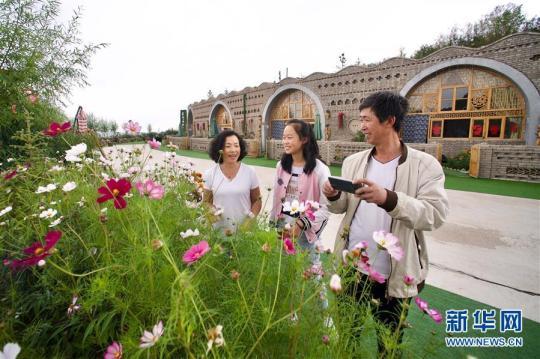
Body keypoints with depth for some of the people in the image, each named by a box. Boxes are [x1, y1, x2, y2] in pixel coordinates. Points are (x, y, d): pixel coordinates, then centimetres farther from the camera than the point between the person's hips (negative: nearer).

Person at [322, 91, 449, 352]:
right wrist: (334, 196, -17)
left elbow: (436, 214, -22)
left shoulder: (425, 165, -11)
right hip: (351, 268, 4)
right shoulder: (353, 162, 2)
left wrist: (388, 198, -38)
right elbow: (343, 207, 7)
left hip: (394, 276, -3)